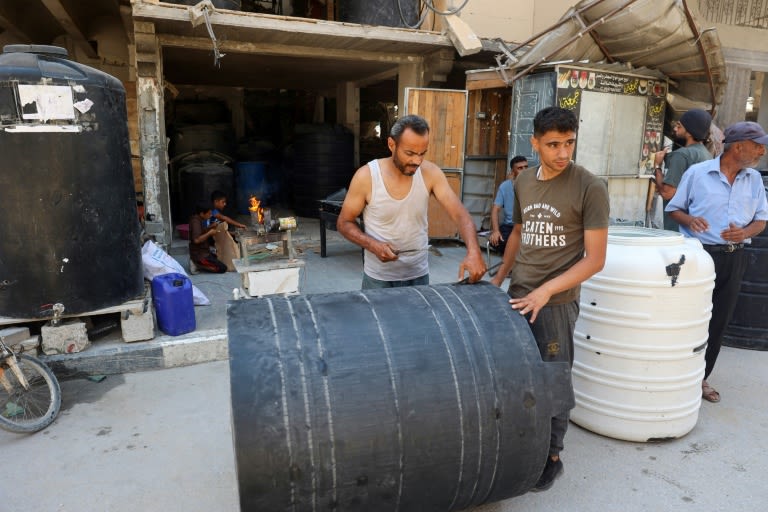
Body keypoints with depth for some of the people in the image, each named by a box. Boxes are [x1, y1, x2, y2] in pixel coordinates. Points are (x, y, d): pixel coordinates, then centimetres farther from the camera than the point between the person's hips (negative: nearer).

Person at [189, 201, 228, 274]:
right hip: (200, 255, -10)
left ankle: (197, 263, 12)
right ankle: (197, 265, -8)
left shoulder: (197, 220, 7)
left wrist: (211, 228, 6)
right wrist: (209, 233, -21)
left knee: (219, 258, 30)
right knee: (223, 268, -10)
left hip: (203, 253, 10)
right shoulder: (196, 222, -21)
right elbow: (197, 240, -32)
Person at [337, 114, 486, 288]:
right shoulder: (366, 176, -16)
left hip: (419, 275, 3)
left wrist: (473, 250, -35)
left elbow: (460, 213, -16)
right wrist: (373, 245, -23)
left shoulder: (430, 173, -11)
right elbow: (344, 223, -6)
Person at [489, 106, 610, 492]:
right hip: (516, 296, 5)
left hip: (556, 303, -5)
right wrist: (499, 277, 16)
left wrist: (545, 291, -22)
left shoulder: (589, 188, -11)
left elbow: (595, 259, -13)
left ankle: (551, 457, 26)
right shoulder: (523, 182, 5)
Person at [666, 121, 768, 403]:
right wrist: (689, 220, -19)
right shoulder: (697, 173, -4)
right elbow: (674, 209, 2)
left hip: (734, 258, 5)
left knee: (718, 322, 9)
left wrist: (745, 233, -11)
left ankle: (700, 377, 23)